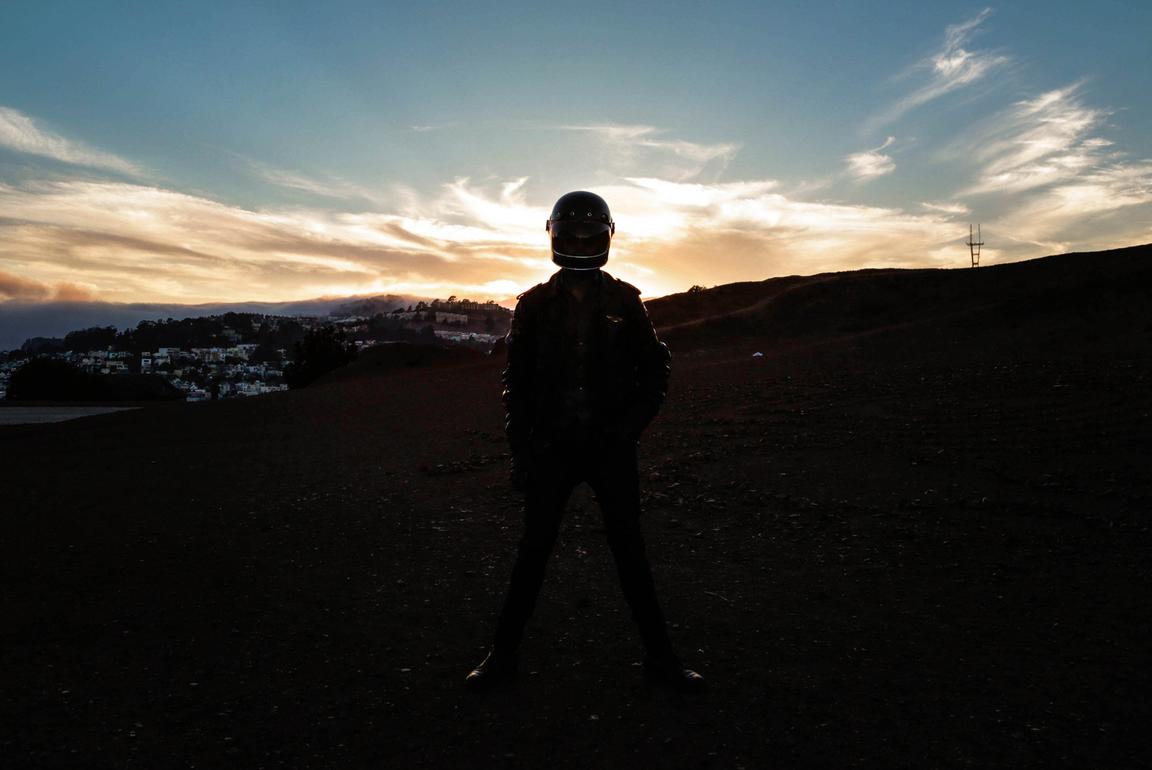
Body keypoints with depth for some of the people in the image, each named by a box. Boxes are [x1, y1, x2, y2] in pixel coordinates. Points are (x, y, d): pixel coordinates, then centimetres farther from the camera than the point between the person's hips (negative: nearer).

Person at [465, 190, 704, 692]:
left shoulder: (624, 301, 3)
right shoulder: (535, 305, 3)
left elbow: (655, 368, 9)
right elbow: (517, 382, 5)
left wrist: (632, 425, -3)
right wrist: (521, 451, -1)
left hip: (611, 448, 0)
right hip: (552, 446, 0)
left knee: (630, 552, 6)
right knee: (534, 550, 6)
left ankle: (659, 656, 20)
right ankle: (503, 653, 22)